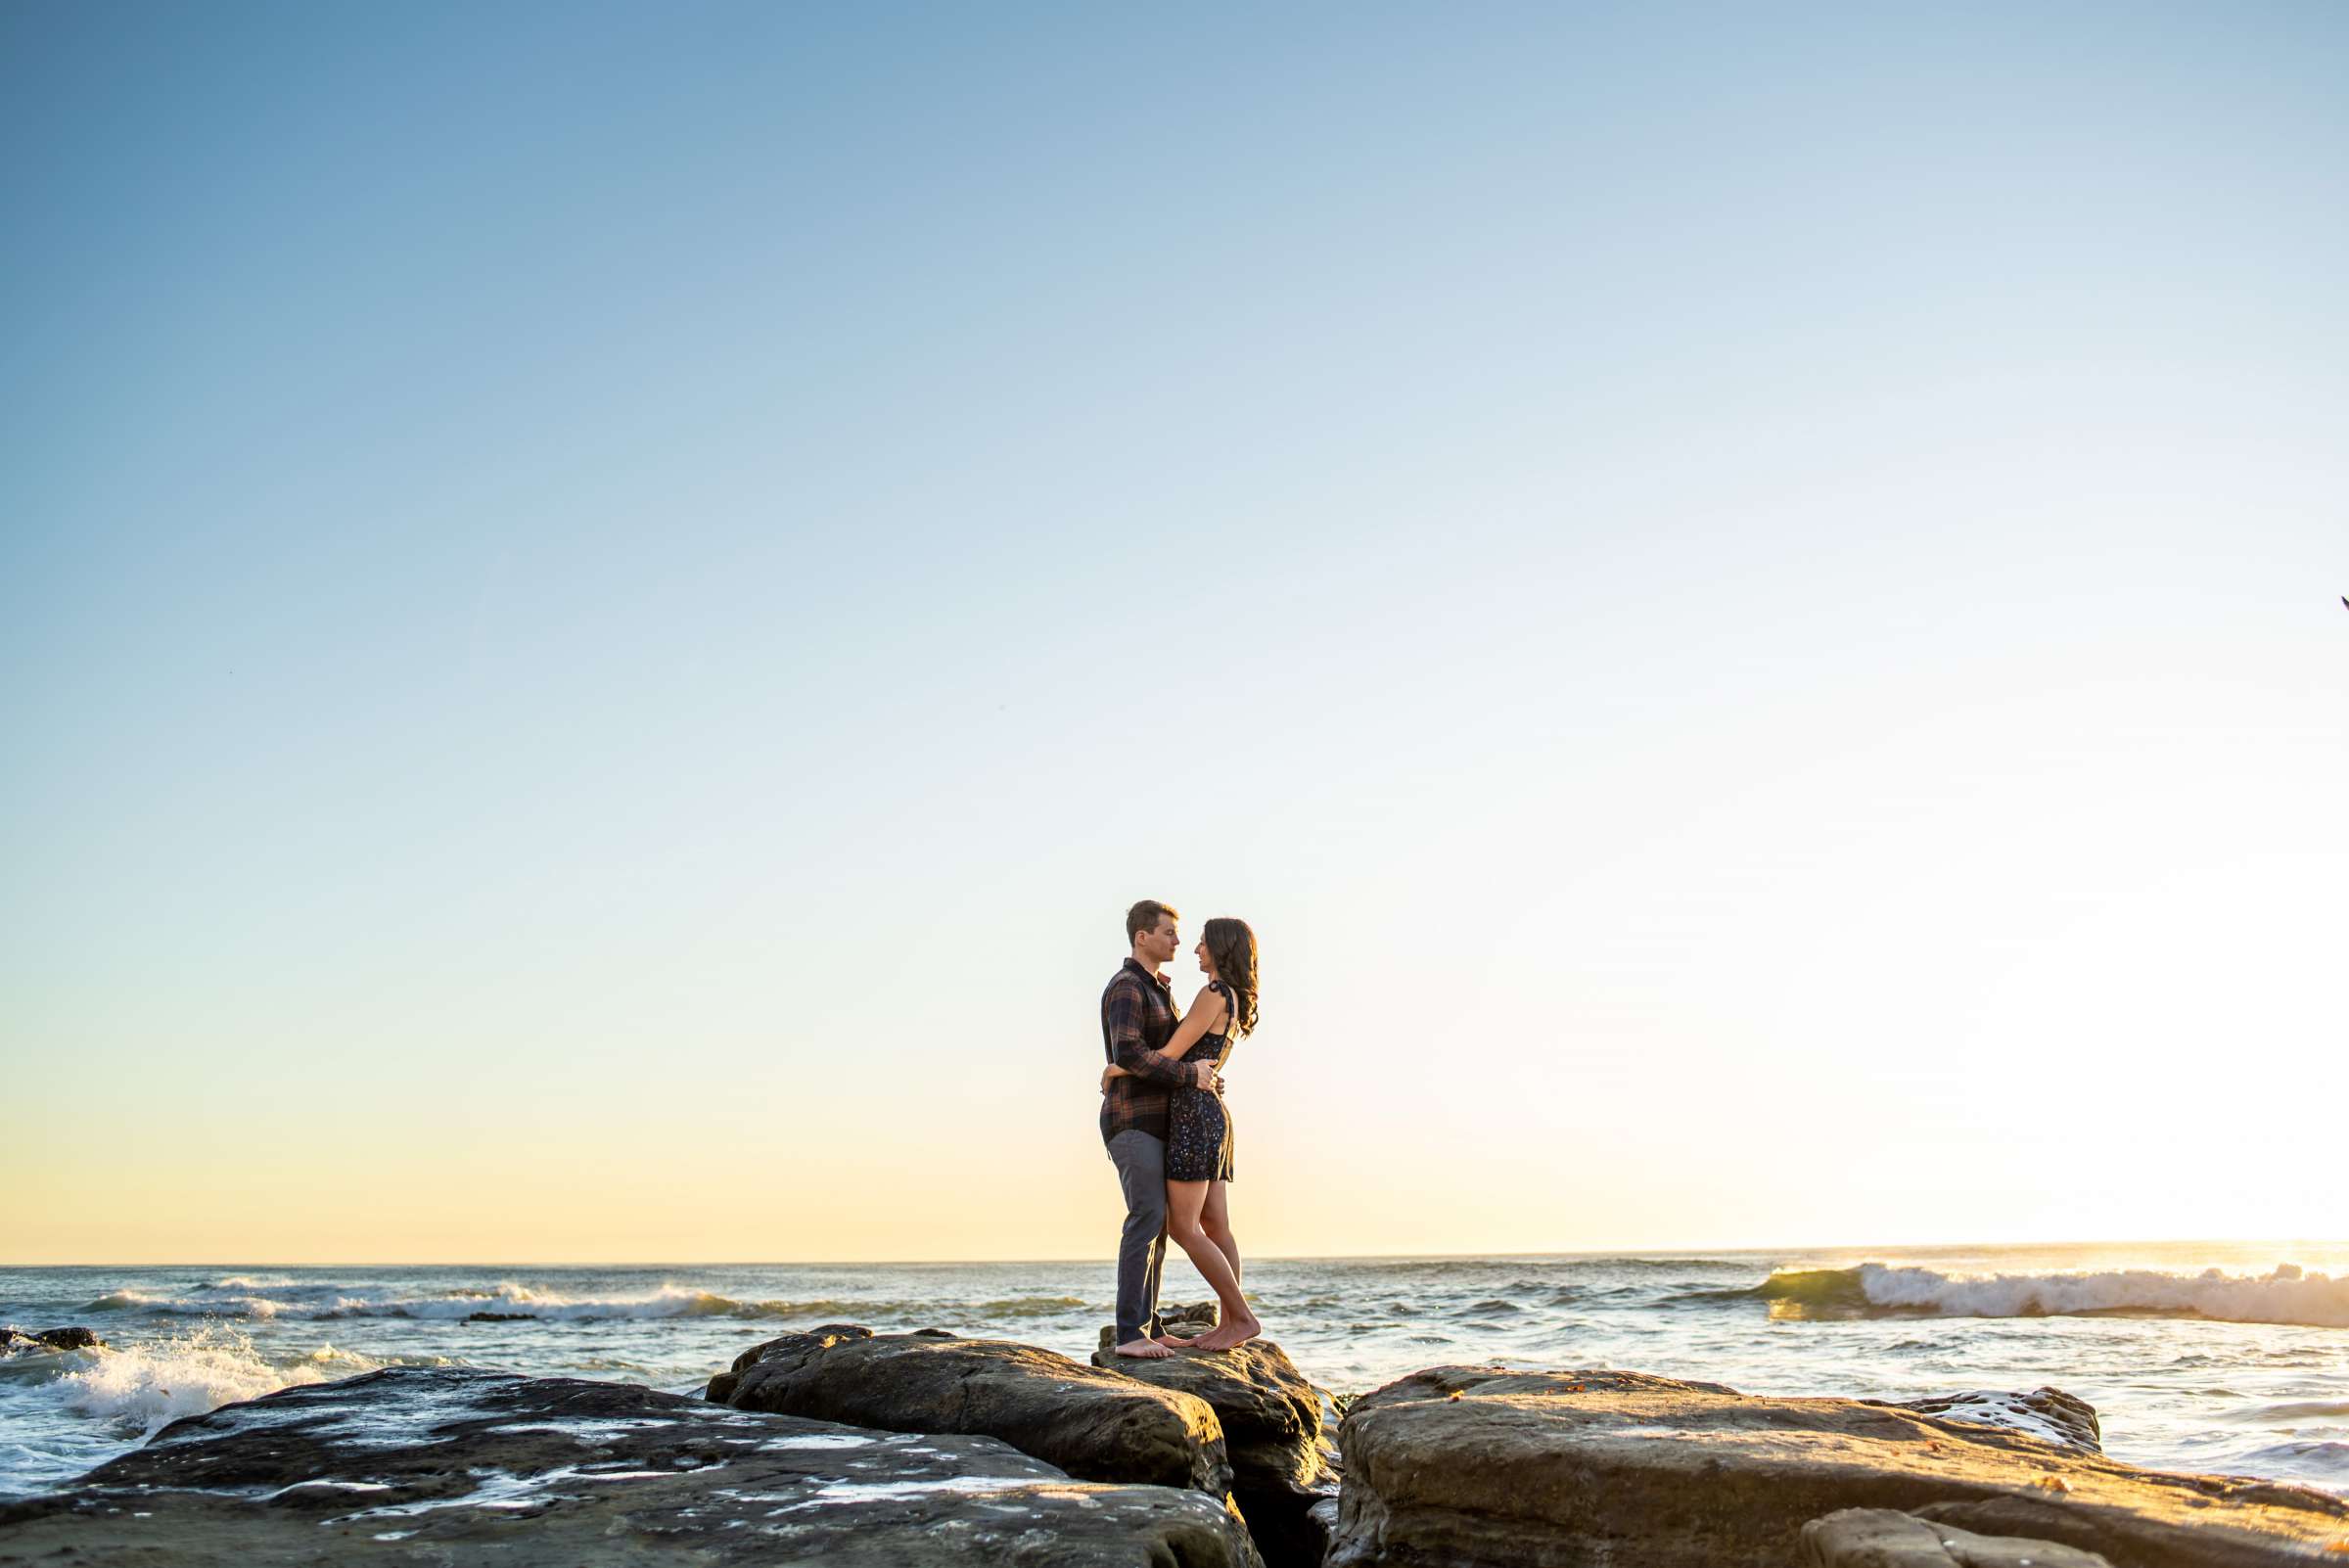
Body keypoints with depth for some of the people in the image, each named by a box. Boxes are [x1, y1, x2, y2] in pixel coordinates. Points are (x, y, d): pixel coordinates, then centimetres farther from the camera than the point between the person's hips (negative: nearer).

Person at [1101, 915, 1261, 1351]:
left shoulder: (1214, 993, -14)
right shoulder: (1234, 1002, 15)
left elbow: (1170, 1054, -15)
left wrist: (1114, 1070, -2)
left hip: (1195, 1115, -10)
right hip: (1214, 1117, 10)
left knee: (1182, 1228, -8)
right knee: (1215, 1227, 6)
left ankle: (1243, 1317, -7)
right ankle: (1229, 1323, 4)